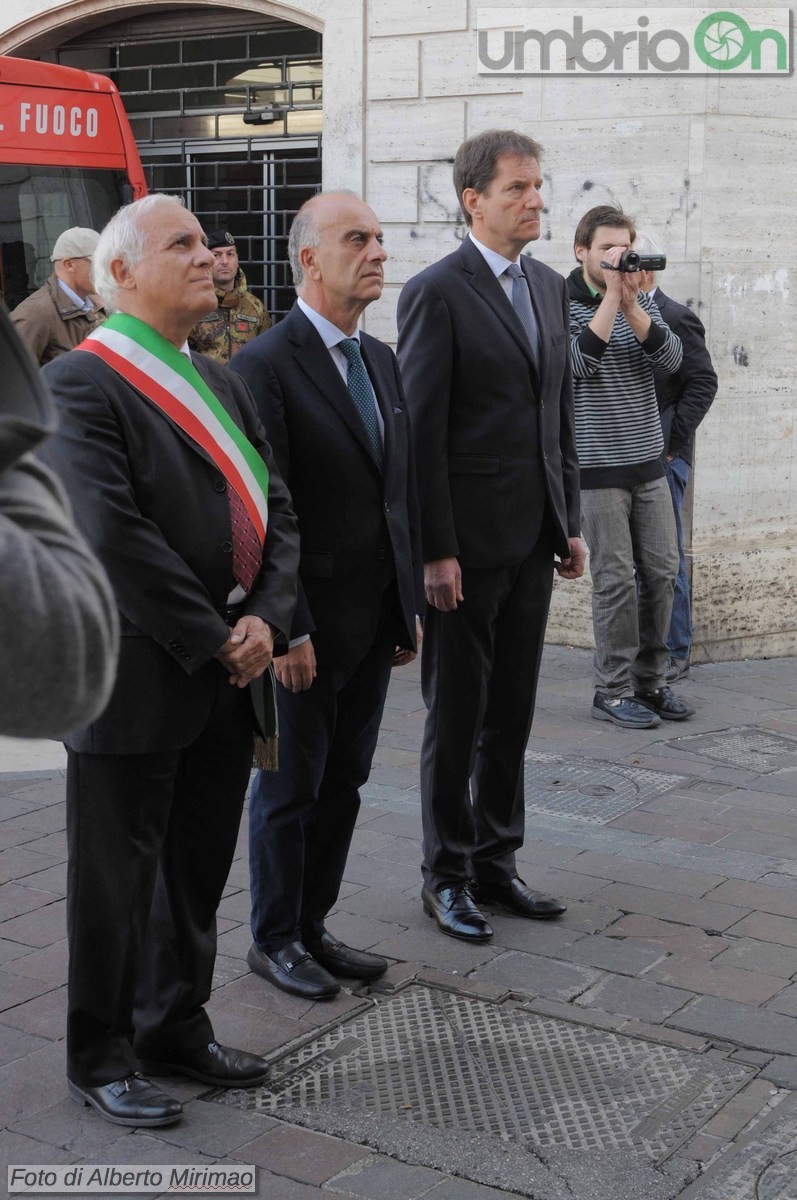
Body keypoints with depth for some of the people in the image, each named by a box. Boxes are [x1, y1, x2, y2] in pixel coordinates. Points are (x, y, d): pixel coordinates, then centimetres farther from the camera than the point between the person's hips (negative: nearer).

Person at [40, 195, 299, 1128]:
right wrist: (211, 641, -17)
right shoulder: (80, 383, -12)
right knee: (116, 878, 7)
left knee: (198, 873, 17)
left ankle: (176, 1027, 35)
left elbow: (276, 511, 10)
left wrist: (264, 618, -6)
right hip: (134, 686, -7)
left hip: (227, 681, 8)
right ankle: (100, 1058, 24)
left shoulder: (218, 382, 14)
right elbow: (112, 536, -22)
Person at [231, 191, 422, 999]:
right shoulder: (264, 367, -14)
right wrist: (289, 630, -18)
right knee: (291, 787, 8)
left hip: (374, 621, 7)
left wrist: (410, 604, 13)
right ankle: (274, 940, 24)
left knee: (343, 782, 15)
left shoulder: (381, 361, 11)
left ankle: (313, 927, 30)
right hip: (308, 626, -7)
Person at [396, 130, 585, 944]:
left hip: (532, 538, 7)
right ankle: (447, 875, 19)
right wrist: (434, 550, -16)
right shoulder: (436, 293, -10)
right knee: (456, 716, 5)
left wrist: (569, 522, 12)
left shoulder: (549, 288, 12)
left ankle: (495, 863, 27)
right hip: (468, 539, -7)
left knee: (512, 713, 14)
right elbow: (421, 432, -13)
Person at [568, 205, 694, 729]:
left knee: (662, 572, 7)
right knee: (617, 579, -5)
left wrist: (631, 304, -14)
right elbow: (581, 361, -22)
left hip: (649, 463, 6)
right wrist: (611, 297, -21)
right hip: (598, 467, -6)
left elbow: (671, 359, -4)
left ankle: (650, 680, 19)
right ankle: (614, 691, 6)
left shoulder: (642, 300, 10)